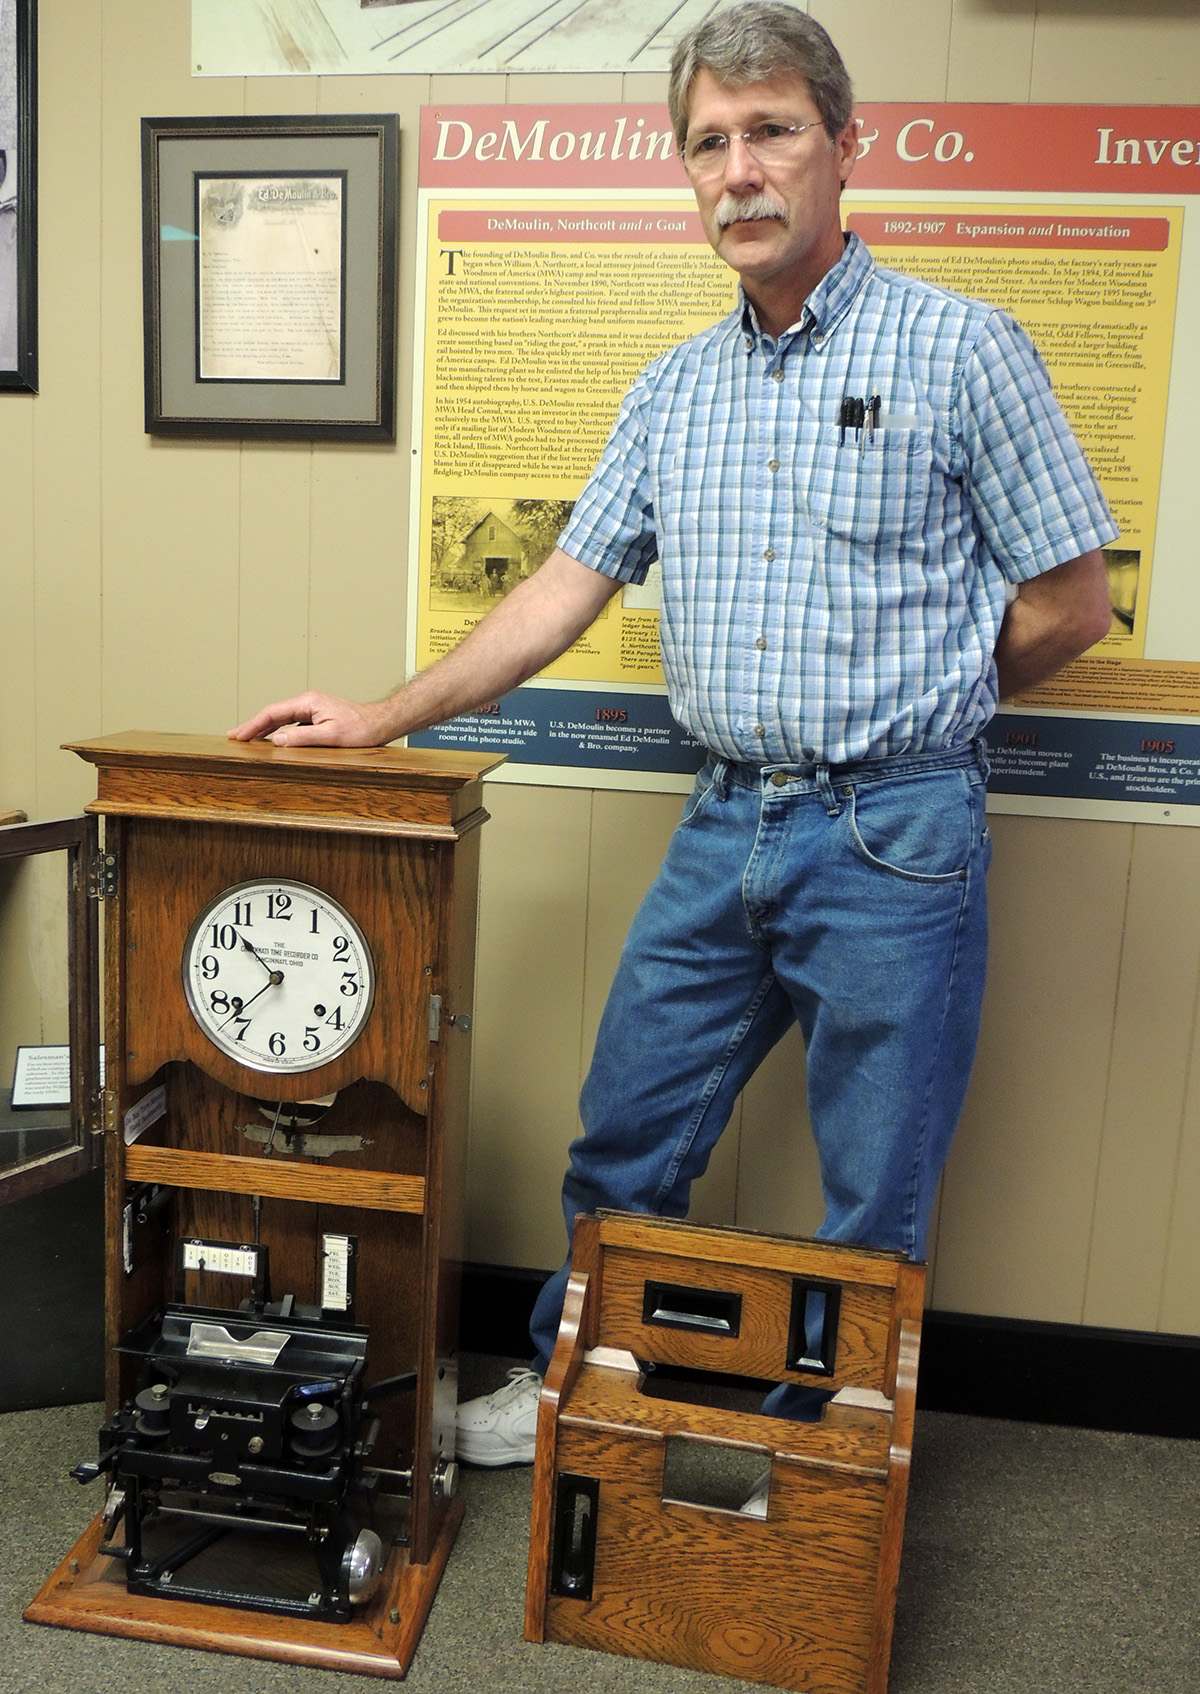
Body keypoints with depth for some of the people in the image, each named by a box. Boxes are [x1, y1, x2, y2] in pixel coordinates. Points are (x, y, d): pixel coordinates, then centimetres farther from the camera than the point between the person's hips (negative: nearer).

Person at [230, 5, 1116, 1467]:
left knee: (872, 1205, 10)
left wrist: (902, 714, 7)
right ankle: (571, 1382, 39)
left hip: (894, 839, -4)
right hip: (722, 830, 5)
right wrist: (382, 718, 6)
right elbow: (566, 589, 10)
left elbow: (1068, 603, -1)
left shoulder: (959, 348, -4)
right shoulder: (674, 387, 11)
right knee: (623, 1141, 15)